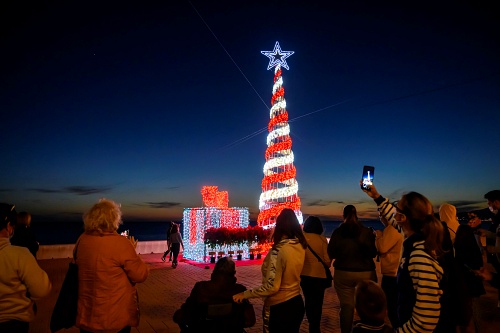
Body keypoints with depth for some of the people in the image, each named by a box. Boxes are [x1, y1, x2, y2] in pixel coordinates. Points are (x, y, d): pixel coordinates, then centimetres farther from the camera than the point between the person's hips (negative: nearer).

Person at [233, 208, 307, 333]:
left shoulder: (278, 250, -24)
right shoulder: (300, 246, -4)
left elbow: (271, 287, -25)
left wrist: (244, 294, -17)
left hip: (279, 307, -7)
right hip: (297, 303, 7)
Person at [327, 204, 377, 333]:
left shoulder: (337, 232, -4)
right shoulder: (367, 231, -5)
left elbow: (331, 254, 0)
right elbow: (373, 253, 2)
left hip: (343, 273, 0)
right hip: (366, 273, 0)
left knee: (346, 306, 5)